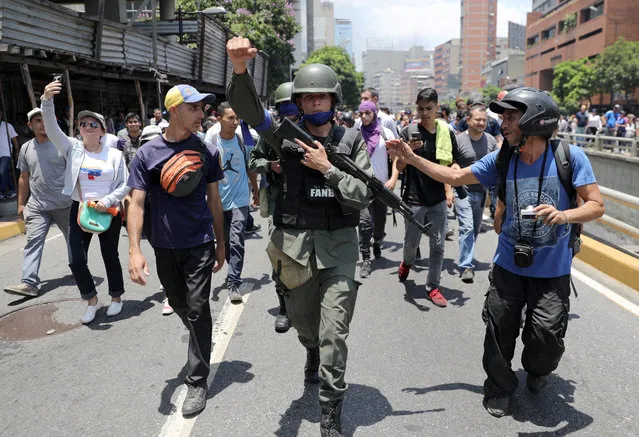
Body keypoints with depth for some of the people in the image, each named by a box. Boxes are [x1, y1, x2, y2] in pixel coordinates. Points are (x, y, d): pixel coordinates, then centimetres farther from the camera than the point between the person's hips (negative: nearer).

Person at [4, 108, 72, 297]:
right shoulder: (26, 148, 7)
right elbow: (24, 178, 14)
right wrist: (21, 204, 13)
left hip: (65, 204, -2)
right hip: (37, 206, 3)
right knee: (33, 241, -7)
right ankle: (29, 283, -11)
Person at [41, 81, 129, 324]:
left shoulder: (114, 155, -3)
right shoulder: (73, 148, 0)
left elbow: (125, 185, -3)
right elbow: (52, 129, -16)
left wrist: (106, 201, -18)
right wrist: (47, 100, -30)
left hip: (109, 212, -1)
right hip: (79, 210, 2)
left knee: (110, 256, 10)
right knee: (76, 260, -2)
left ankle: (116, 297, 31)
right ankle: (91, 299, 22)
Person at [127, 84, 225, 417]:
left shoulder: (206, 151, -2)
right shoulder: (147, 153, -5)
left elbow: (214, 200, 5)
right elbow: (137, 203, -8)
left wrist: (221, 244, 8)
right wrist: (134, 249, -19)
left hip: (200, 243, -1)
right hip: (165, 246, 1)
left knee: (198, 310, -1)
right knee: (180, 306, 18)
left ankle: (197, 382, 11)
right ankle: (199, 338, 49)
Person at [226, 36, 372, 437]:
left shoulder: (352, 141, 0)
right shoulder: (287, 136, 0)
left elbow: (364, 197, -7)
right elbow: (249, 110, -16)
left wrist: (328, 169, -17)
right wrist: (241, 68, -34)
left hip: (338, 245, -1)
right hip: (294, 243, 2)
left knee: (334, 334, -3)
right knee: (304, 323, 21)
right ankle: (312, 353, 56)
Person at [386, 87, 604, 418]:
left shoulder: (569, 156, -12)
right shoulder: (501, 160, -4)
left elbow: (596, 205, -10)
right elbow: (454, 177, 1)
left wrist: (565, 215, -31)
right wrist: (411, 158, -7)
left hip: (552, 269, -2)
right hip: (509, 265, 3)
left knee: (546, 336, 1)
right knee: (499, 331, 9)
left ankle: (537, 370, 38)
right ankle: (499, 387, 34)